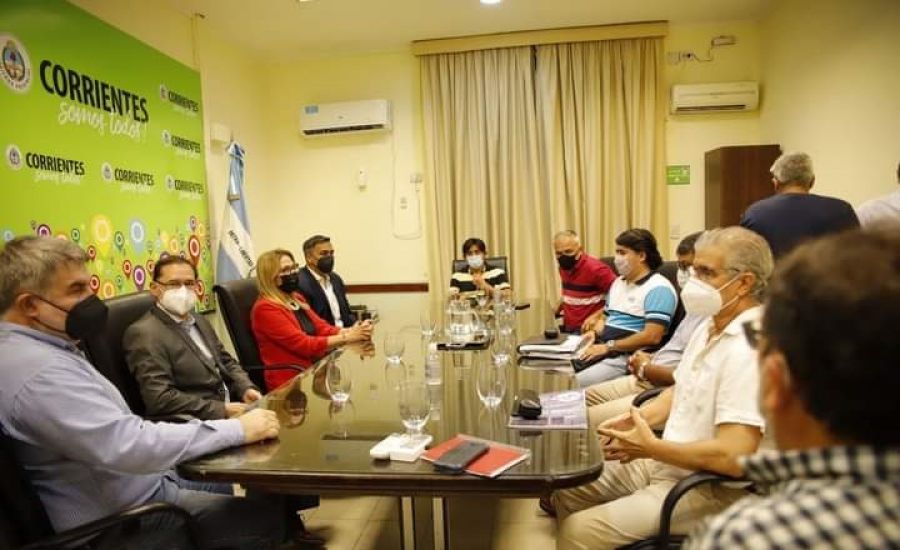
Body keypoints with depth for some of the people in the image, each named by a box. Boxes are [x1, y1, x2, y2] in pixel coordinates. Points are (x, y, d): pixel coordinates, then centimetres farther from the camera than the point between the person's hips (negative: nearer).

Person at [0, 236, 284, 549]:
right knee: (272, 515, -12)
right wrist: (237, 429, -25)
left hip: (143, 484, 10)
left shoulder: (42, 351, 8)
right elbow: (131, 446, -32)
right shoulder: (41, 371, -26)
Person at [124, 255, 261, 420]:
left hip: (232, 404, 8)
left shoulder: (200, 322, 16)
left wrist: (246, 388, 1)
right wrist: (222, 410, -20)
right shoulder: (143, 333, -9)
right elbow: (161, 398, -17)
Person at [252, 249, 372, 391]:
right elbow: (304, 345, -19)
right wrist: (346, 337, -20)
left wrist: (351, 331, -12)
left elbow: (323, 328, 7)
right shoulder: (265, 309, -12)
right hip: (290, 381, -7)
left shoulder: (296, 298, 14)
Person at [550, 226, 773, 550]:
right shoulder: (710, 325, 6)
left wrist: (651, 448, -20)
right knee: (566, 490, 9)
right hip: (664, 462, 9)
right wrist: (637, 419, -1)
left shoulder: (749, 348, -26)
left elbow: (735, 456, -31)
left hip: (707, 488, -9)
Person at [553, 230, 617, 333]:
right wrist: (557, 308, 13)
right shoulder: (563, 267, 8)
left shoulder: (595, 268, -18)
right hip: (567, 328, 7)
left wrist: (596, 316, -18)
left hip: (587, 329, -7)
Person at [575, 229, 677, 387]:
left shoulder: (658, 288, -11)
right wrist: (593, 334, 2)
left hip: (628, 357, -8)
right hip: (603, 350, 8)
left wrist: (609, 346, -17)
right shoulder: (618, 282, 17)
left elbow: (652, 337, -20)